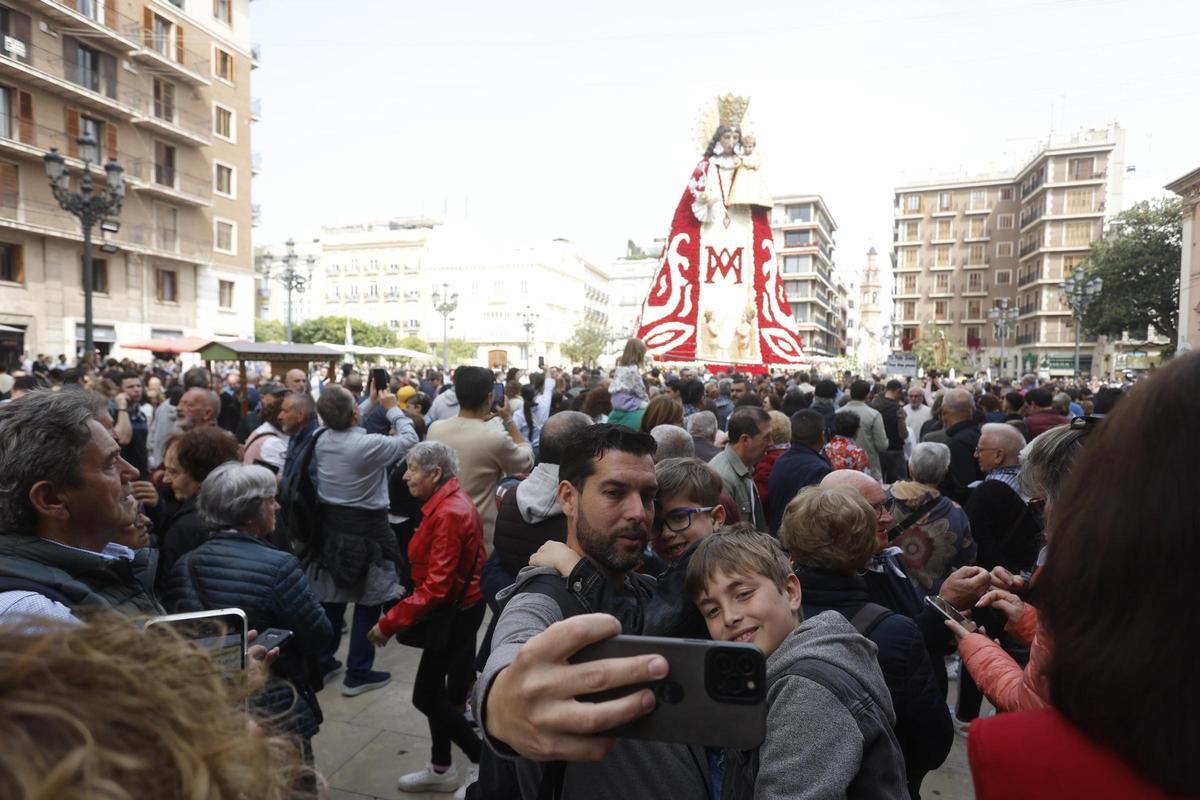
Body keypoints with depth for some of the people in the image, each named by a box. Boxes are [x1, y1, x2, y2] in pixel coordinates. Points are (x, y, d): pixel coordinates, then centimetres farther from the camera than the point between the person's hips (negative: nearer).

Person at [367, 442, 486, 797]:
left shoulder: (449, 514, -26)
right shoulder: (450, 502, 4)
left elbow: (436, 586, -29)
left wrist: (390, 622, -24)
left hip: (453, 612, -10)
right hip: (460, 606, 10)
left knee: (426, 695, 2)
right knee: (440, 689, 19)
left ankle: (483, 760, 15)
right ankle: (441, 768, 35)